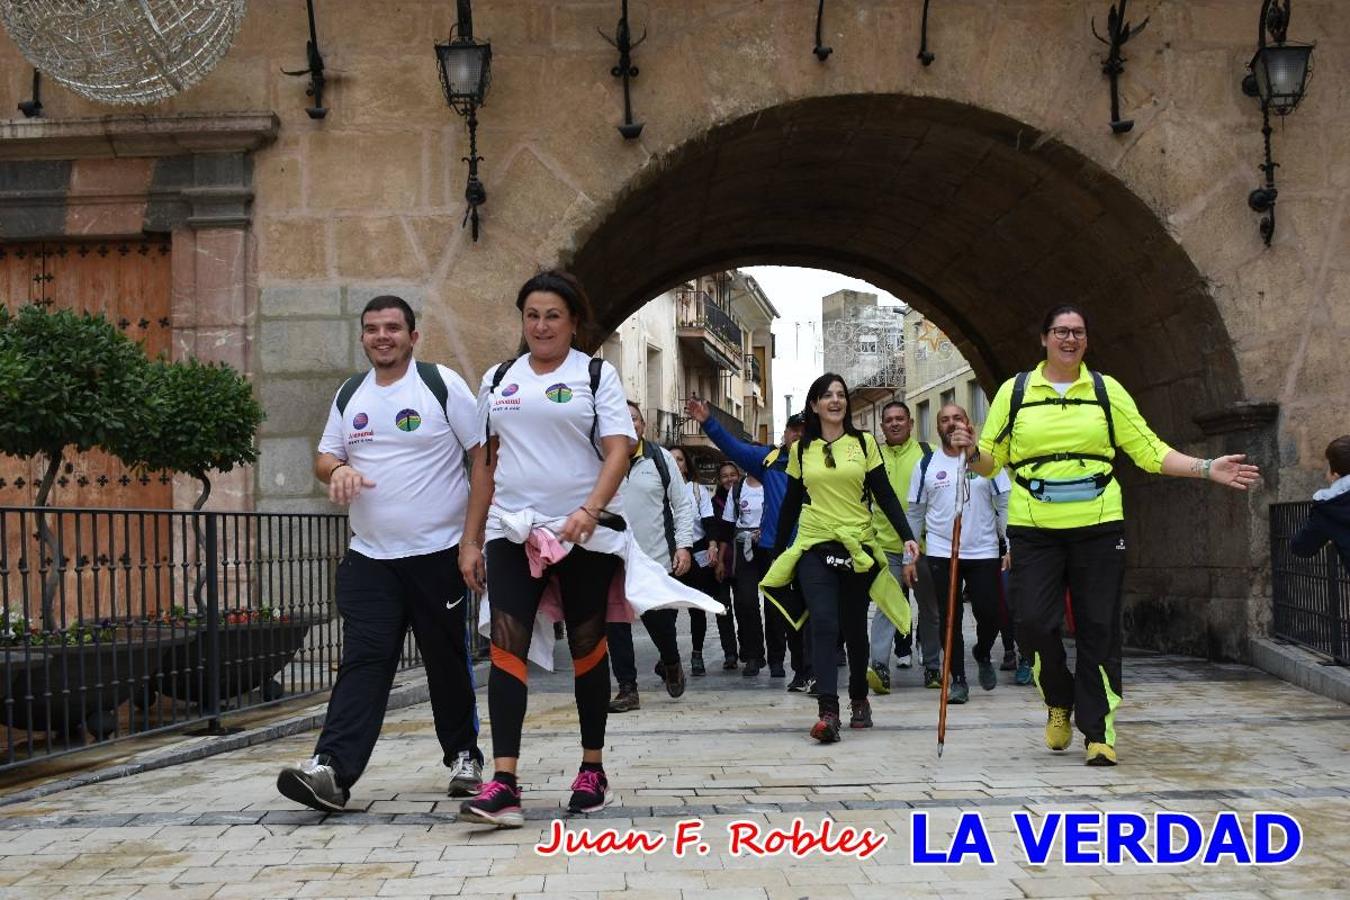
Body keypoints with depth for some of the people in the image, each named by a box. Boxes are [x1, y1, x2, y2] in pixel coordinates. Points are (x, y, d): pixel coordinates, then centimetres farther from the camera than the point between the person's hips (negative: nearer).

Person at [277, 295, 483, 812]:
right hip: (369, 557, 4)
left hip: (438, 552, -3)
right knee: (362, 662, -5)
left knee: (448, 661, 8)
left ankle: (464, 757, 24)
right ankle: (332, 770, -13)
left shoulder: (442, 385, -4)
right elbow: (324, 456, 18)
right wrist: (337, 469, -7)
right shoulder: (349, 395, 12)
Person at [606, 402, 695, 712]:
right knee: (616, 626, 1)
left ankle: (671, 665, 36)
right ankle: (627, 689, 10)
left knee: (660, 622, 6)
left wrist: (683, 545, -3)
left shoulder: (661, 458, 4)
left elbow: (682, 504, 6)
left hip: (657, 559, 0)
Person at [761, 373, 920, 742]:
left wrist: (907, 535, -9)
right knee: (823, 624, -15)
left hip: (857, 547, 0)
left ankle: (859, 699, 31)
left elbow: (885, 495, 3)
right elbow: (791, 504, 13)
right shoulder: (801, 450, 8)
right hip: (814, 547, 0)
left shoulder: (864, 443, 5)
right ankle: (828, 712, -22)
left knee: (854, 629, 9)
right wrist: (778, 553, 15)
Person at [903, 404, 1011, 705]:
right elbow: (915, 513, 8)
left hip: (984, 552, 0)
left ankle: (983, 655, 29)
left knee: (989, 614, -2)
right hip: (941, 554, 1)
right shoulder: (925, 465, 4)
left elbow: (1004, 505, 1)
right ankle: (958, 680, 12)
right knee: (950, 619, 1)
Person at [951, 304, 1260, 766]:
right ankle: (1060, 702, 20)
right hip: (1034, 527, 0)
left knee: (1099, 629, 0)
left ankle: (1099, 731, 10)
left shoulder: (1106, 390, 8)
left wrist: (1208, 469, -1)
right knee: (1034, 623, -8)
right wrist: (971, 450, -14)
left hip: (1098, 525, 0)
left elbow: (1149, 451, 8)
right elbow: (990, 460, 8)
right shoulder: (1015, 391, 7)